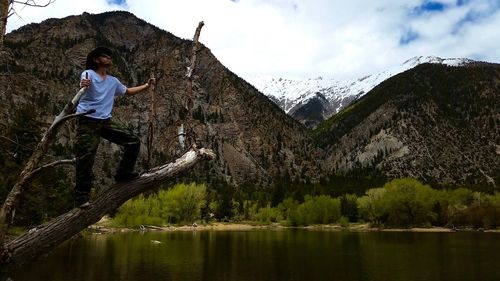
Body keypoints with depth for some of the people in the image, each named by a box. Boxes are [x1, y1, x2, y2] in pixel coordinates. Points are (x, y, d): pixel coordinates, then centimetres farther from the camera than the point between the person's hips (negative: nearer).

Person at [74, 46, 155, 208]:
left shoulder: (113, 81, 18)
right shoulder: (88, 74, -5)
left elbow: (127, 91, 32)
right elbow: (82, 85, -27)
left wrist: (147, 86, 21)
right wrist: (84, 85, -53)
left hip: (106, 121, 7)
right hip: (87, 121, -7)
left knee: (133, 142, 3)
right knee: (86, 157, -13)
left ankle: (123, 173, 18)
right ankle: (81, 196, -5)